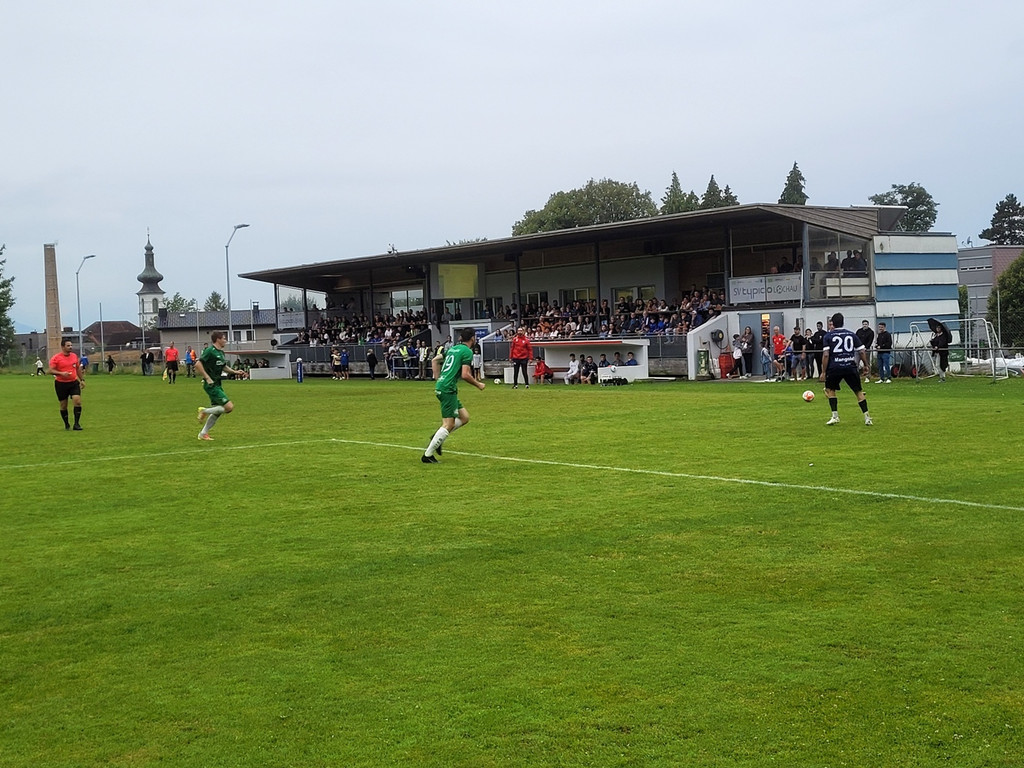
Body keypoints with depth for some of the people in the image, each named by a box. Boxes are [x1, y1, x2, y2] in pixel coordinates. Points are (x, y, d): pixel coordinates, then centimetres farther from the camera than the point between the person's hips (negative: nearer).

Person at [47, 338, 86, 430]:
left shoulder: (74, 356, 8)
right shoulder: (56, 358, -8)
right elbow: (50, 370, -11)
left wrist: (82, 380, 19)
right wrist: (61, 373, -23)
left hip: (74, 383, 3)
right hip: (61, 384, -3)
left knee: (77, 401, -13)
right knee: (63, 406, 6)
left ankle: (76, 424, -8)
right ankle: (66, 424, 24)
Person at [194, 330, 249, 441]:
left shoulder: (221, 352, 14)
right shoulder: (210, 351, -14)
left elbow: (224, 367, 26)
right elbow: (198, 364, -20)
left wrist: (235, 372, 12)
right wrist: (207, 378, -21)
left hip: (217, 385, 10)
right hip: (211, 385, -10)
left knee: (217, 411, 12)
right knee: (229, 407, -15)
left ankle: (203, 433, 20)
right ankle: (204, 411, -2)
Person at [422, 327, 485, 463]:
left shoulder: (453, 348, 17)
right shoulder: (467, 351, -8)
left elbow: (435, 360, 24)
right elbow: (465, 375, -16)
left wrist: (438, 379, 23)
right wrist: (478, 384, -1)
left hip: (440, 386, 9)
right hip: (448, 389, -9)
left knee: (464, 417, 13)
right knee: (448, 424, -7)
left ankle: (437, 438, 10)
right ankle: (427, 455, -6)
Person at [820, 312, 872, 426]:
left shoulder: (828, 336, 2)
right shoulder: (852, 335, 9)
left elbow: (826, 355, -7)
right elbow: (862, 352, 6)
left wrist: (824, 372, -4)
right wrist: (866, 365, 17)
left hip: (834, 368, -2)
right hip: (851, 367, 2)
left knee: (830, 390, 18)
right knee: (859, 391, 10)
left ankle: (835, 416, 7)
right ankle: (867, 417, 4)